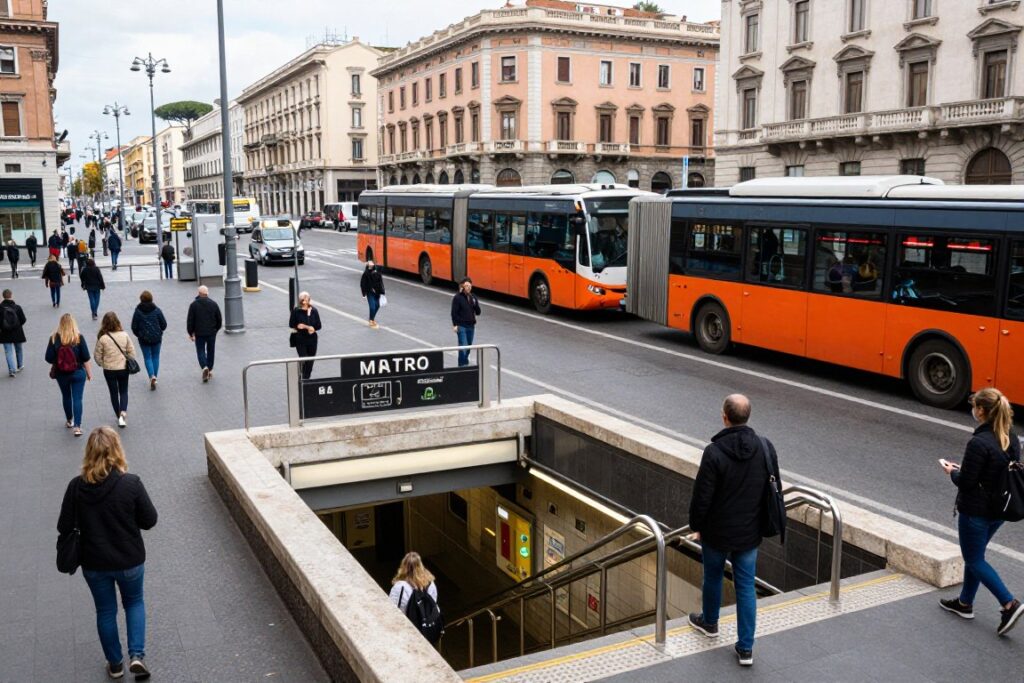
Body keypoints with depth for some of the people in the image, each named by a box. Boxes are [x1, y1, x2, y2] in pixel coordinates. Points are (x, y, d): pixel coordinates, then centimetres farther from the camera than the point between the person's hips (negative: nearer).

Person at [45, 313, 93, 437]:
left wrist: (58, 362, 13)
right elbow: (86, 358, -8)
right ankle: (77, 426, -5)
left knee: (66, 397, 21)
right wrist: (89, 373, 3)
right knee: (77, 399, 2)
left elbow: (49, 358, -8)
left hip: (61, 374, 2)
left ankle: (69, 421, 37)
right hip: (78, 373, -2)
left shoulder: (54, 338, -10)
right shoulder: (79, 337, -12)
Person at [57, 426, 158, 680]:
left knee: (105, 611, 21)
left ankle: (115, 664, 35)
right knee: (134, 602, 25)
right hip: (130, 560, -1)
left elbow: (64, 528, -7)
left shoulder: (77, 486, -15)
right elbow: (150, 520, -12)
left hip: (94, 563, 1)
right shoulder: (131, 483, -21)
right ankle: (137, 655, 12)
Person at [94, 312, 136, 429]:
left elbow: (97, 356, -7)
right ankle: (123, 412, -7)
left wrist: (102, 364, 13)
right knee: (124, 391, 15)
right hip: (123, 368, 1)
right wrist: (129, 362, 12)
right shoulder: (124, 335, -10)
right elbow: (132, 352, -4)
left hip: (109, 370, -1)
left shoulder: (102, 338, -14)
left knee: (113, 393, 16)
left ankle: (119, 415, 24)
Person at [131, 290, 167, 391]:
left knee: (147, 358, 7)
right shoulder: (157, 310, -6)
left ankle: (152, 376, -14)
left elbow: (134, 327, -5)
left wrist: (138, 335, 14)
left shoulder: (138, 311, -8)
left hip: (143, 339, -1)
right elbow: (164, 324, -2)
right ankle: (154, 378, 16)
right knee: (155, 357, 14)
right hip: (157, 338, 1)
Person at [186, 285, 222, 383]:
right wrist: (216, 329, 19)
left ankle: (204, 367, -17)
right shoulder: (213, 304, -2)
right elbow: (219, 319, 4)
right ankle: (210, 370, 18)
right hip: (212, 333, 2)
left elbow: (190, 320, -5)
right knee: (210, 351, 14)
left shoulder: (194, 304, -7)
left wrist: (190, 333, 5)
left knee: (200, 351, 6)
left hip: (199, 333, -2)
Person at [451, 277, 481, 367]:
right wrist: (455, 325, -13)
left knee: (468, 346, 14)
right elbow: (454, 312, -8)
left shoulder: (473, 296, 5)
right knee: (463, 346, -11)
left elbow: (478, 312, 5)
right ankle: (462, 366, -7)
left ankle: (465, 362, 31)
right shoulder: (458, 297, -9)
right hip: (461, 326, -5)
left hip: (471, 326, 5)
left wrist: (475, 303, -12)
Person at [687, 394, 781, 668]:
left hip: (717, 532, -3)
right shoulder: (765, 447, -7)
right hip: (750, 532, 3)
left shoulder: (714, 452, -22)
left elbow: (702, 496, -17)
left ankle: (709, 623, 43)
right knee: (746, 586, 10)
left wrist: (696, 526, -1)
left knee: (713, 577, 20)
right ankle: (746, 648, 12)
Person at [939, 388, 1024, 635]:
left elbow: (966, 482, -22)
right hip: (999, 509, 9)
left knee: (974, 560, 7)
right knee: (975, 555, 21)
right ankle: (965, 603, 32)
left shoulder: (979, 443, -25)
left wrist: (953, 472, 0)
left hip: (976, 511, -8)